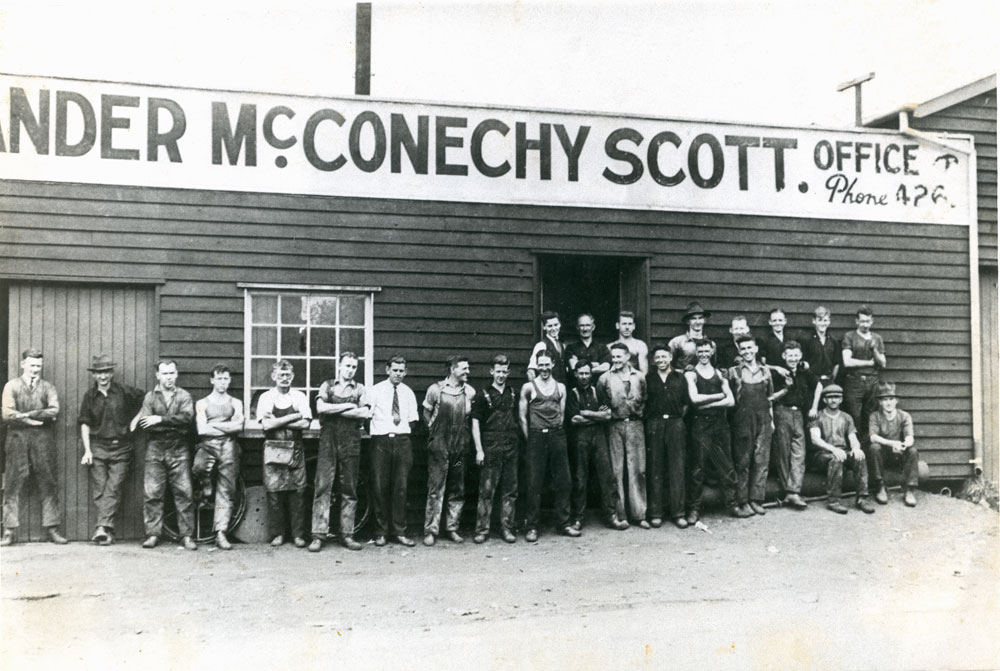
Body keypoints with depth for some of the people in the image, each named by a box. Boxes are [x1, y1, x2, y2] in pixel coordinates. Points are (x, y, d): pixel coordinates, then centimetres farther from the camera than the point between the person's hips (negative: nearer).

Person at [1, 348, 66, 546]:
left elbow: (54, 411, -3)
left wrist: (28, 414, -13)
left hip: (42, 438, 1)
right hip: (18, 437, -1)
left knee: (48, 484, 0)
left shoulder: (47, 387, 13)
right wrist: (36, 418, -12)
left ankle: (52, 528, 3)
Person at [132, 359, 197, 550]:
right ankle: (153, 534, 8)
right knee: (152, 493, -2)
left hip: (179, 450, -1)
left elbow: (187, 417, -10)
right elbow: (146, 424, -4)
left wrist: (161, 420, -14)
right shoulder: (150, 397, 9)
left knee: (184, 493, -4)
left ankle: (186, 536, 1)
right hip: (155, 450, 1)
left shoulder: (184, 396, 7)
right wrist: (174, 425, -10)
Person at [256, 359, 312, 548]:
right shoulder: (266, 397, 5)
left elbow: (305, 423, -5)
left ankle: (298, 534, 6)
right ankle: (277, 534, 9)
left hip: (295, 449, 1)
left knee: (297, 491, -1)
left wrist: (277, 422, -8)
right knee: (274, 492, -1)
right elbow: (266, 424, -8)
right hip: (273, 449, 0)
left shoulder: (299, 397, 7)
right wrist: (293, 416, -8)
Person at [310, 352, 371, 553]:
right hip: (328, 442, -1)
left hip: (351, 443, 1)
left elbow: (366, 413, -4)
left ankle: (347, 535, 9)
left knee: (349, 490, 4)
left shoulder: (359, 388, 12)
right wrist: (347, 407, -7)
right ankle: (318, 535, -4)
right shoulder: (327, 386, 10)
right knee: (323, 488, -6)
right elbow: (320, 408, -7)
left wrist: (335, 411, -6)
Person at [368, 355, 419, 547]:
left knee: (400, 487, 2)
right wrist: (372, 433, 1)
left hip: (402, 441, 2)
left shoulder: (408, 393, 10)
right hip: (381, 440, -2)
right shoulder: (376, 390, 2)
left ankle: (399, 531, 9)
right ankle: (381, 532, 9)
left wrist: (404, 433, 7)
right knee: (380, 487, 0)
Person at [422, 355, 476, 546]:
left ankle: (452, 529, 18)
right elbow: (426, 413, 9)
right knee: (435, 489, -3)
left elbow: (473, 417, 11)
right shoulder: (436, 389, -3)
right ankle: (430, 531, 3)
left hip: (460, 446, 3)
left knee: (458, 491, 8)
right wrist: (436, 430, 9)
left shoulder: (470, 392, 4)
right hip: (439, 446, -3)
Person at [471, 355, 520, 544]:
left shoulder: (512, 394, 12)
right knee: (486, 491, -3)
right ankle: (482, 530, 4)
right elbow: (475, 423, -2)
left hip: (511, 448, 4)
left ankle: (507, 528, 14)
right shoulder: (483, 394, 0)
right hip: (490, 449, -4)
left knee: (510, 491, 6)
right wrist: (479, 450, -7)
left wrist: (519, 441, 8)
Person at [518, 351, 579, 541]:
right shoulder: (528, 387, 2)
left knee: (563, 481, 5)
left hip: (557, 436, 3)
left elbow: (562, 414, 15)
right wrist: (530, 439, -2)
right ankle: (531, 526, 4)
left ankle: (563, 522, 16)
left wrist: (557, 432, 7)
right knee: (534, 484, -3)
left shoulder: (560, 387, 12)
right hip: (536, 436, -3)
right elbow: (522, 417, 1)